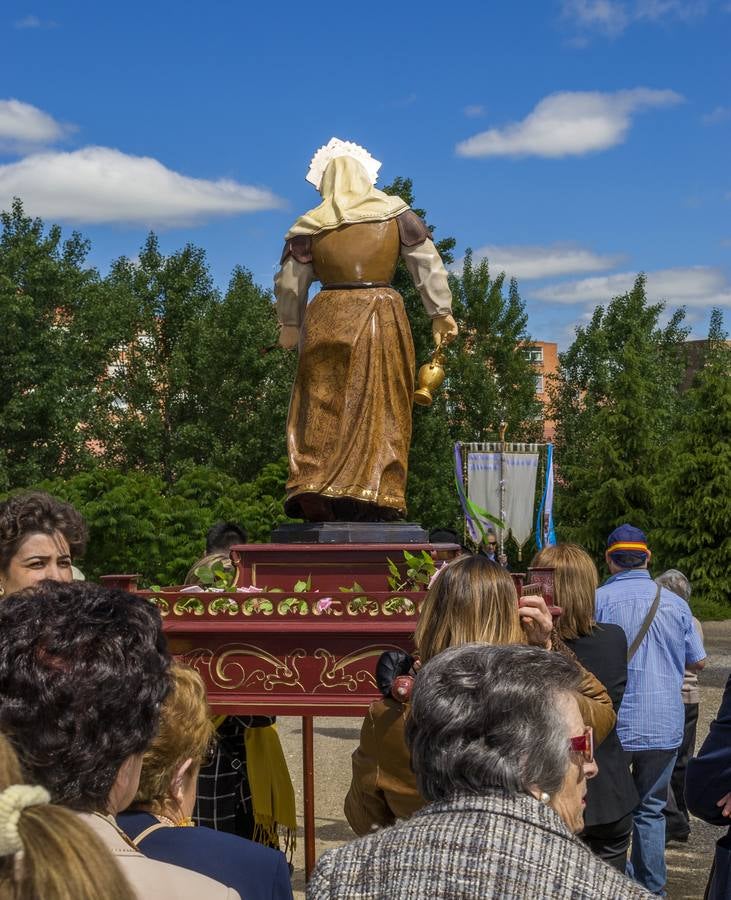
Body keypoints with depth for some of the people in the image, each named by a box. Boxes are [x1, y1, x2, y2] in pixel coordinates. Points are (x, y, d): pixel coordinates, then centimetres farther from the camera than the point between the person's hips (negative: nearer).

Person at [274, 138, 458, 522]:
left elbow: (289, 283, 9)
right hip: (383, 315, 0)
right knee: (380, 407, 3)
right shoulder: (396, 213, 7)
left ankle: (312, 488, -4)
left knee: (322, 407, 5)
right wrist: (441, 313, 11)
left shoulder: (309, 225, 6)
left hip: (328, 318, 0)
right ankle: (375, 495, -2)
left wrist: (290, 326, 22)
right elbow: (428, 265, 5)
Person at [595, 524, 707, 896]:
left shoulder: (598, 600, -9)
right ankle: (652, 887, 16)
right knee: (651, 809, 13)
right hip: (664, 726, 2)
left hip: (614, 725, -2)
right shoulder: (675, 603, 1)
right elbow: (698, 661, 9)